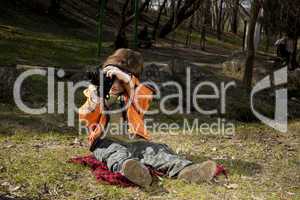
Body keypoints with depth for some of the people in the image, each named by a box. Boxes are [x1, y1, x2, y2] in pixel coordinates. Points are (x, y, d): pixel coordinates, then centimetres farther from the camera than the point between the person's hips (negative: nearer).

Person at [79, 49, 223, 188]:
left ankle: (186, 170, -51)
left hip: (133, 140, 2)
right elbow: (85, 119, 5)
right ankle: (126, 168, -72)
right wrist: (94, 97, -11)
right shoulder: (97, 94, 19)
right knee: (116, 153, -37)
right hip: (106, 141, -2)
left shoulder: (134, 94, 19)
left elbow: (146, 96, -7)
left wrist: (126, 79, -21)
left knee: (156, 150, -26)